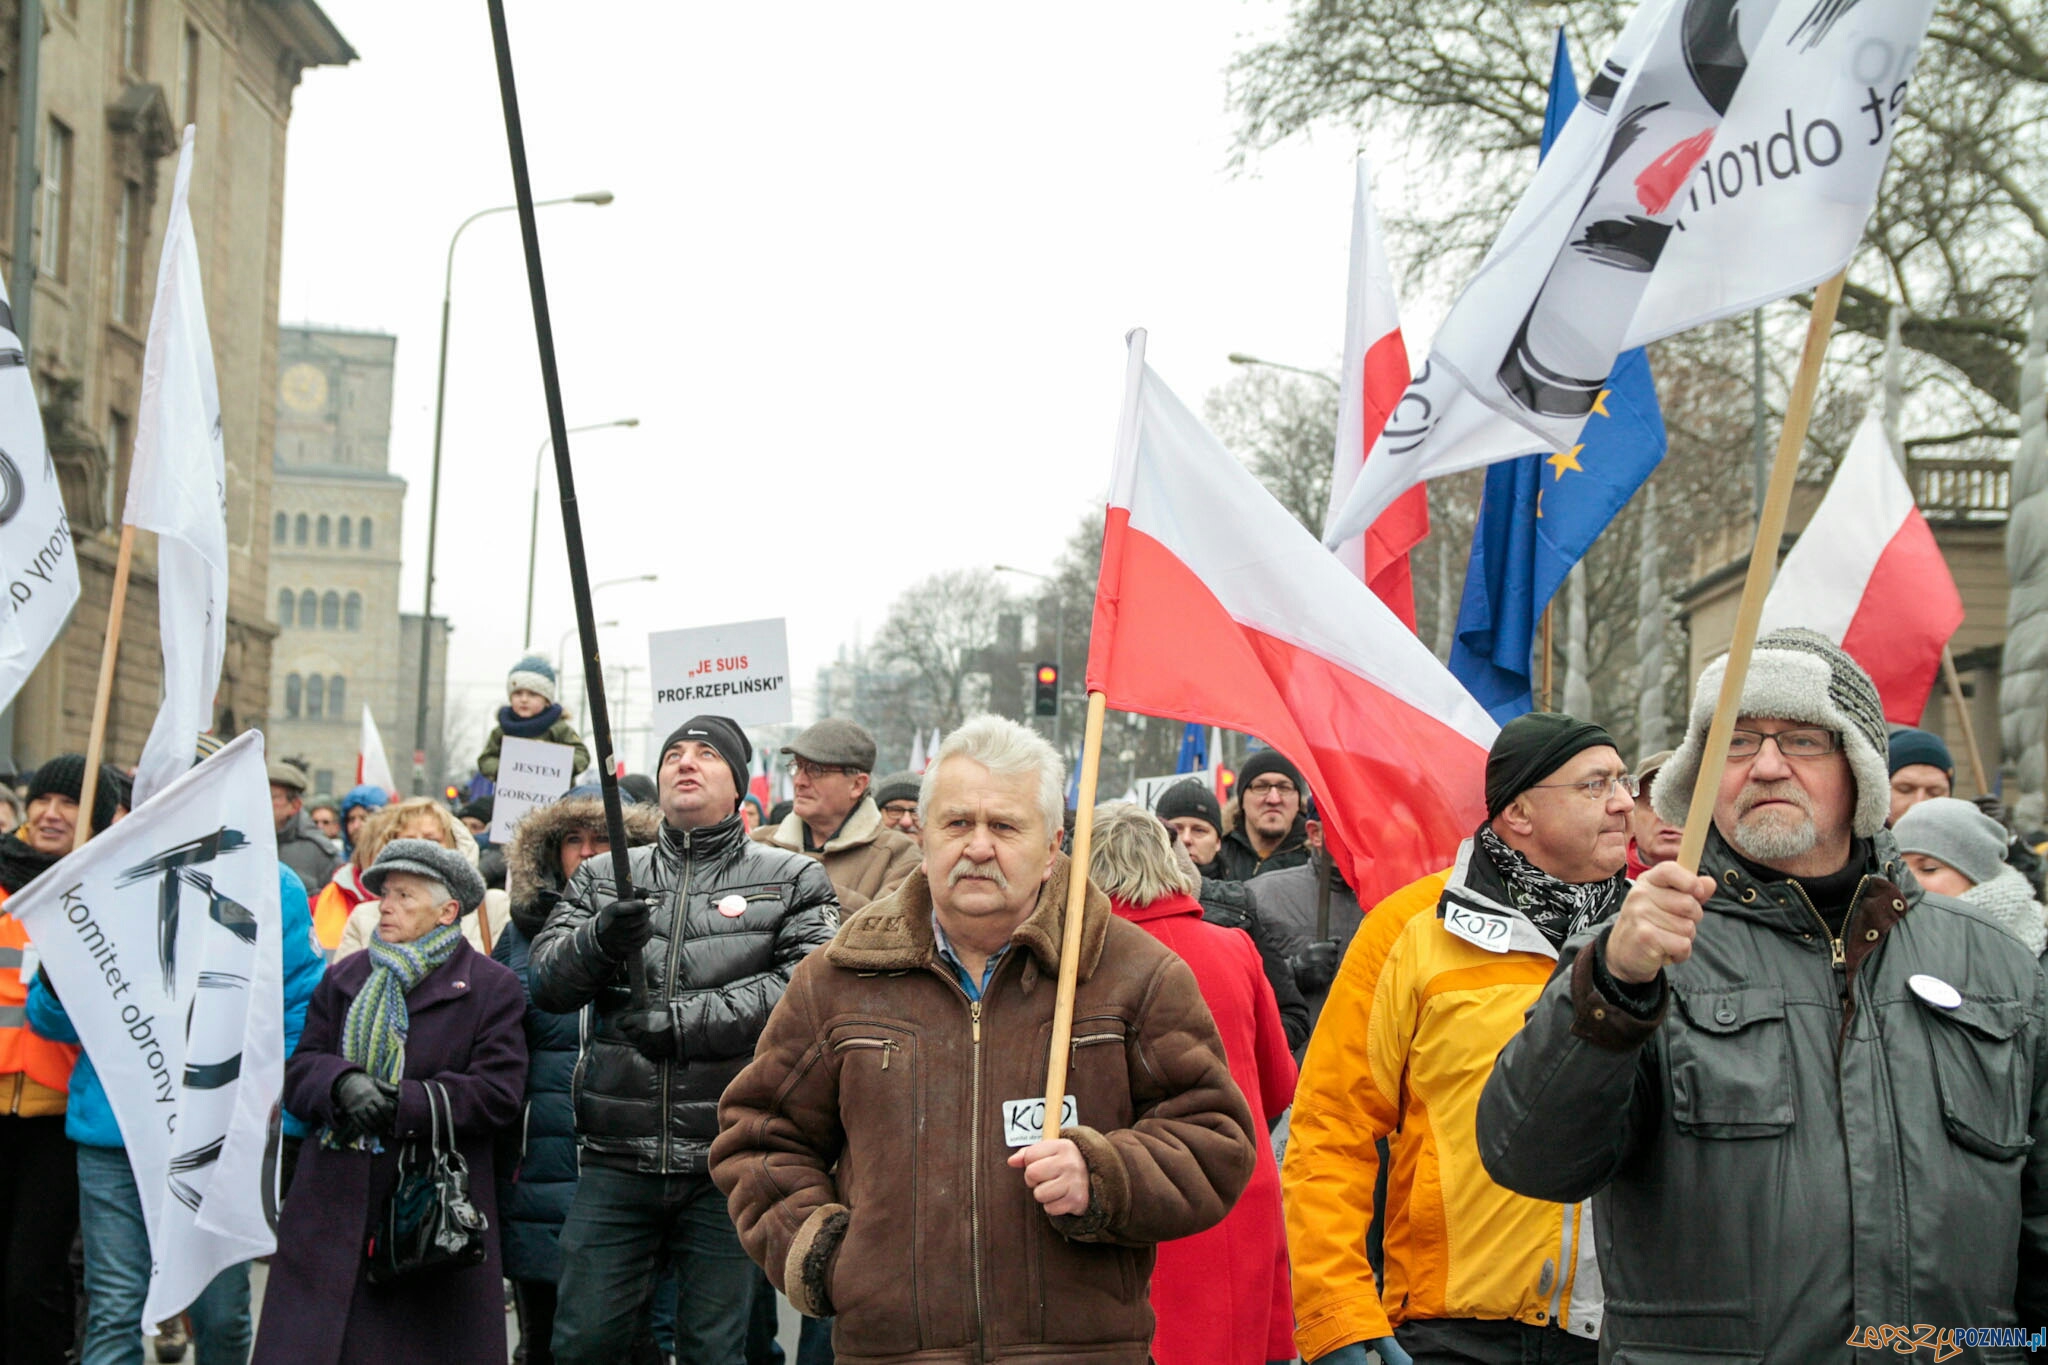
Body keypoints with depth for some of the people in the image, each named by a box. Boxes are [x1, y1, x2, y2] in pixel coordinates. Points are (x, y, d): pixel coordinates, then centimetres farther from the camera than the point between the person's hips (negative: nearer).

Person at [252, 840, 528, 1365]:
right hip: (335, 1205, 4)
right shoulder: (346, 977, 17)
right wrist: (344, 1084, -14)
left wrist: (398, 1105, -15)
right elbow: (299, 1068, 9)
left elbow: (496, 1095, -9)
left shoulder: (491, 986, 1)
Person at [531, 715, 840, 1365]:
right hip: (618, 1159, 2)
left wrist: (682, 1022, -17)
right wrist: (599, 940, -19)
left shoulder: (794, 880, 4)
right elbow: (546, 982, 3)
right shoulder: (602, 879, 14)